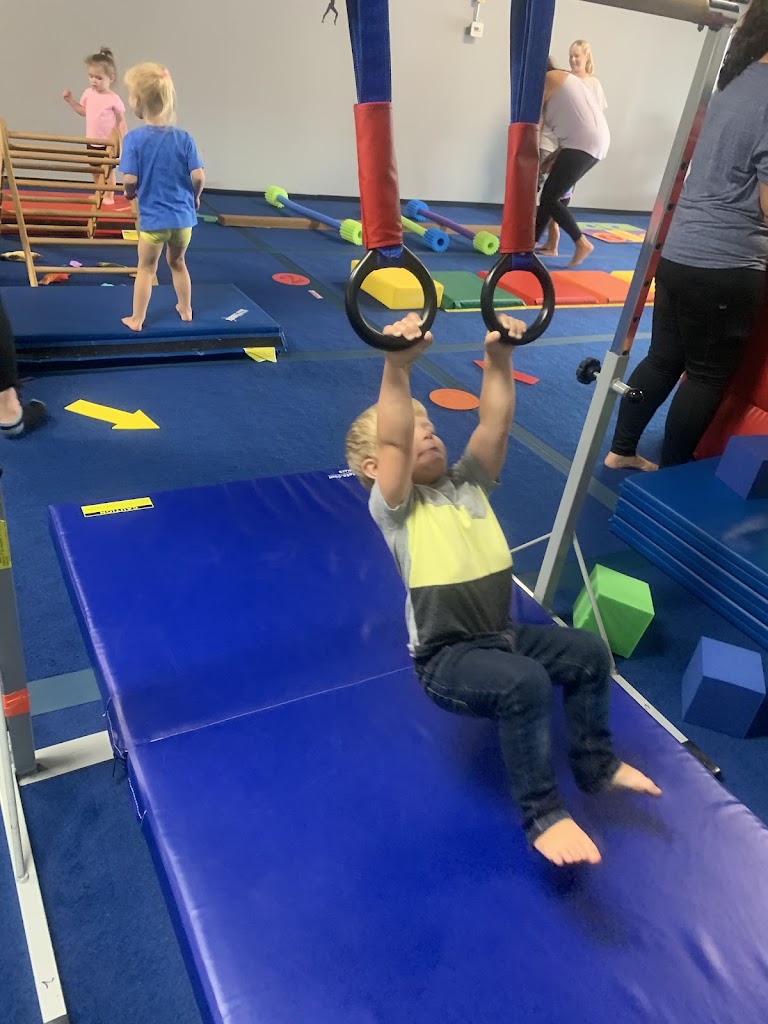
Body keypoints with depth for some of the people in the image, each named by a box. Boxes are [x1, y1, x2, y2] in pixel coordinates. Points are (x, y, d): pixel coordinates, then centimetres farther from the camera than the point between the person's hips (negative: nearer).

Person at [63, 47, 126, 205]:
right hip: (92, 142, 6)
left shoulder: (113, 99, -15)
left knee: (108, 170, 6)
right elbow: (83, 111, 15)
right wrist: (70, 99, 6)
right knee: (95, 170, 17)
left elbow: (121, 121, -11)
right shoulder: (88, 93, 1)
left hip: (108, 143, -6)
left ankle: (109, 196, 19)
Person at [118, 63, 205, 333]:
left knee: (146, 268, 13)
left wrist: (130, 193, 6)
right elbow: (198, 177, -10)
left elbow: (130, 180, -17)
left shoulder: (134, 138, -12)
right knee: (178, 263, 25)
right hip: (183, 217, 3)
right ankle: (186, 310, 37)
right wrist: (194, 197, 10)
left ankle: (137, 319, 21)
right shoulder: (184, 138, -5)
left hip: (153, 218, -2)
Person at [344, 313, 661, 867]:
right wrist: (397, 366, -39)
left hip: (502, 635, 7)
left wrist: (498, 358, -12)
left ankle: (596, 764, 22)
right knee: (526, 683, -30)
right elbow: (393, 440, -29)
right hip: (446, 658, -7)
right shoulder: (394, 506, -12)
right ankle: (543, 814, -11)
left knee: (588, 651, -1)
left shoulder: (468, 483, 7)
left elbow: (496, 420, -1)